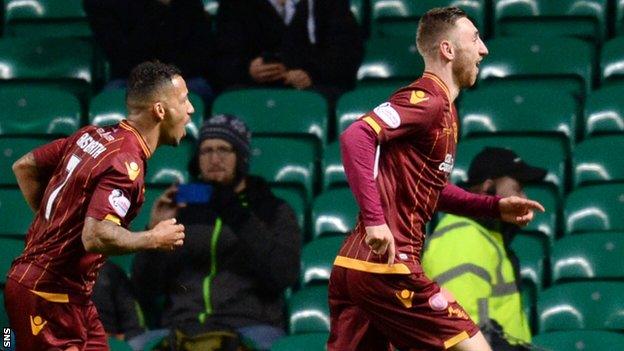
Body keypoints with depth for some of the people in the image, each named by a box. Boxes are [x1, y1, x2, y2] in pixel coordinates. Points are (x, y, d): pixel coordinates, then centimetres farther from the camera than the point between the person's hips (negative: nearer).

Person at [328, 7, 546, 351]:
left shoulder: (440, 107, 20)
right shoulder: (428, 99, -10)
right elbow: (355, 137, -23)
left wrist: (495, 207, 25)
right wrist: (374, 219, -28)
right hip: (387, 265, -10)